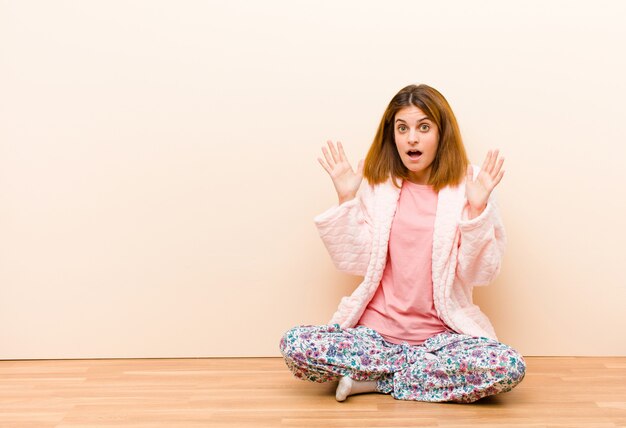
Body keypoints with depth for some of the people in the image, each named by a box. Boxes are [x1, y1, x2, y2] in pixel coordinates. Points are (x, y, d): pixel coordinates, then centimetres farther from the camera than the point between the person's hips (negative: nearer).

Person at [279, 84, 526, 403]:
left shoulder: (468, 187, 0)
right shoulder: (377, 186, 5)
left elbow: (478, 273, -6)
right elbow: (354, 261, 0)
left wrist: (477, 208, -16)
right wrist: (346, 199, -7)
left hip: (440, 335, -1)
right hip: (376, 329, 1)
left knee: (509, 368, -30)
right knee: (295, 346, -23)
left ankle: (373, 379, -14)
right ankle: (422, 372, -9)